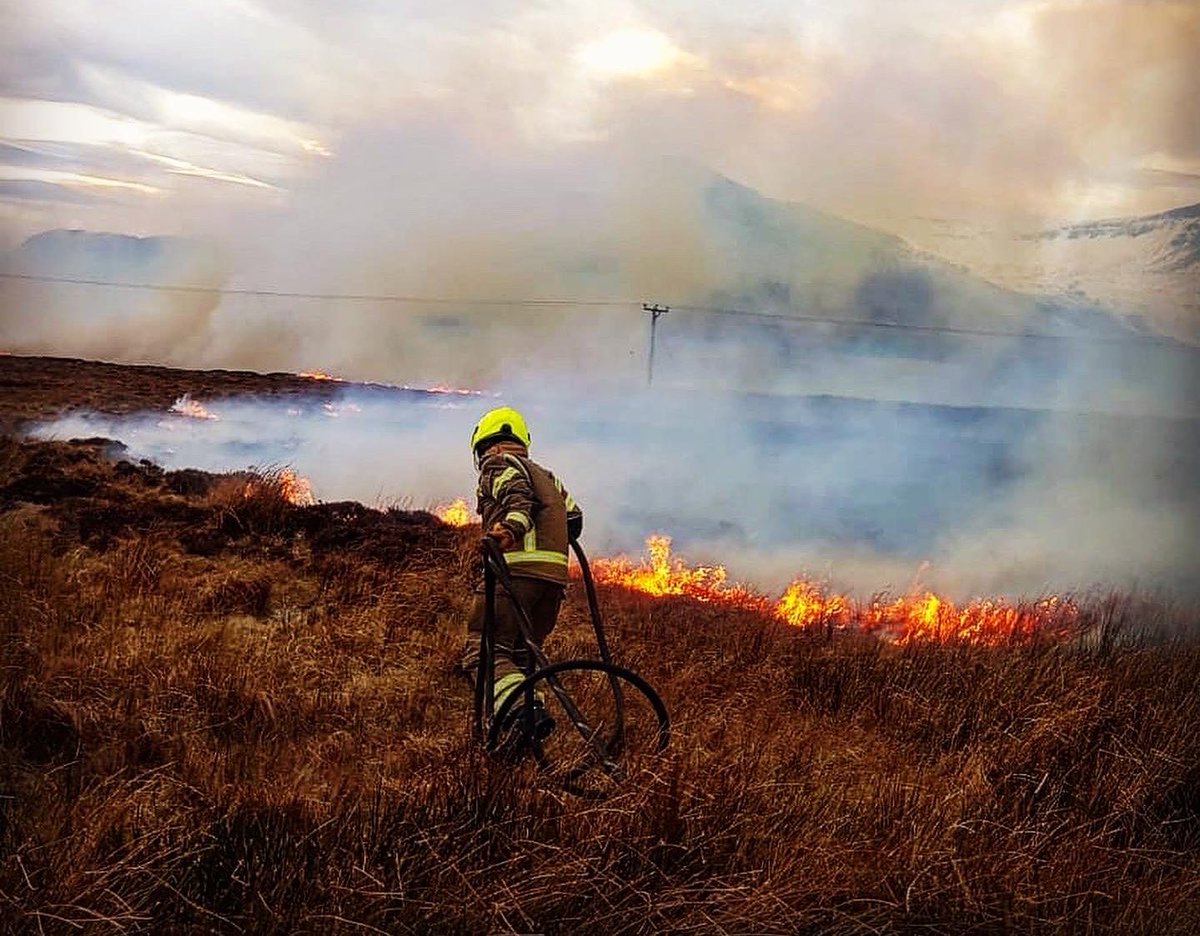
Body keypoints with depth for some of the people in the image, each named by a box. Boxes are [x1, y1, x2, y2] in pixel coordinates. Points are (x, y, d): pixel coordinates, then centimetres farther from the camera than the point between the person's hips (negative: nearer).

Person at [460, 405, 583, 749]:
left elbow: (517, 492, -14)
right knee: (521, 654, 20)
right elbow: (573, 516, 23)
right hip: (556, 576, 8)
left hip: (517, 569, -7)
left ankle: (520, 708, -35)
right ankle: (532, 706, 11)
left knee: (485, 651, -12)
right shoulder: (545, 474, 31)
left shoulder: (498, 464, 8)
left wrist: (511, 527, -30)